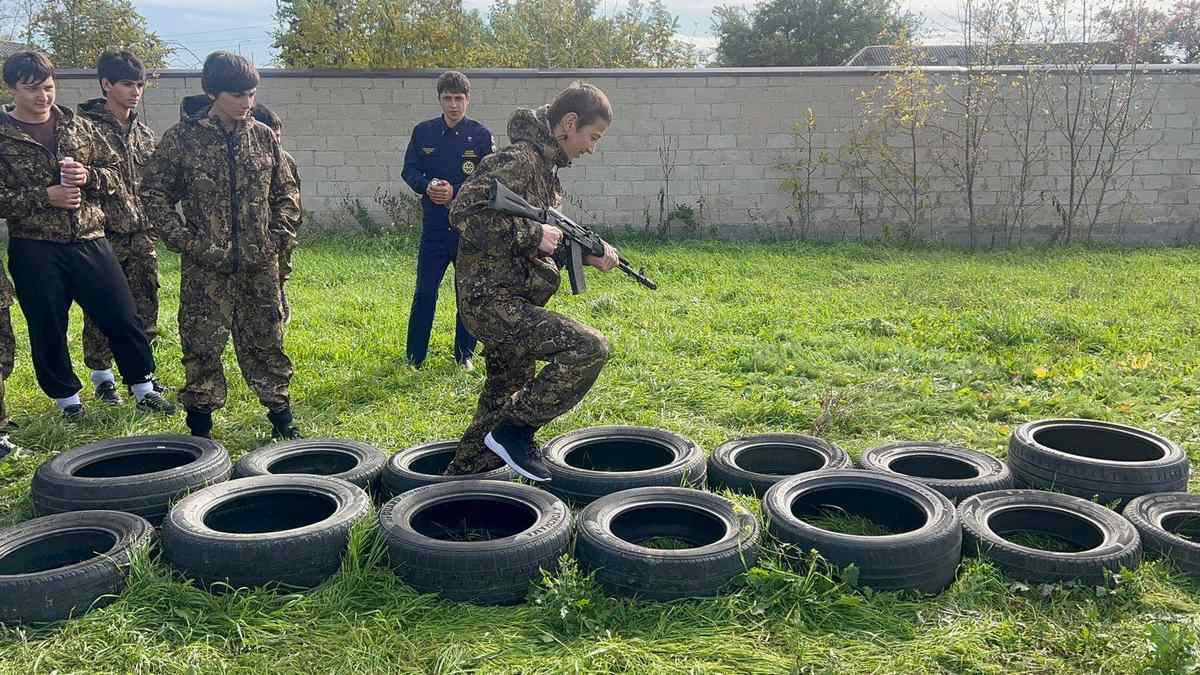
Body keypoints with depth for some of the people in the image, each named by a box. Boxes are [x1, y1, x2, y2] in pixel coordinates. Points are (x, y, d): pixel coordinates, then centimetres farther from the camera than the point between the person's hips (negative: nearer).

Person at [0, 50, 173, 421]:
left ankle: (144, 387, 20)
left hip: (90, 241, 2)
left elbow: (116, 171, 10)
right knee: (48, 331, 8)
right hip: (34, 251, -2)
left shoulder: (78, 125, 8)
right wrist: (44, 197, -17)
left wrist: (89, 176, -10)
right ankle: (67, 398, 25)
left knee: (123, 318, 5)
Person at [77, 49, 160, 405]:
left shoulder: (143, 132, 12)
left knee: (145, 308, 9)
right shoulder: (88, 126, -7)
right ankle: (102, 376, 17)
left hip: (141, 235, 6)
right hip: (103, 234, -5)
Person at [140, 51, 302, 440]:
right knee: (203, 347, 4)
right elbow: (154, 194, 0)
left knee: (267, 342, 10)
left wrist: (281, 233, 2)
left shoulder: (263, 136, 5)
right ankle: (200, 425, 17)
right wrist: (183, 240, -8)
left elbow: (285, 191, 14)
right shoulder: (181, 138, -4)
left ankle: (281, 416, 21)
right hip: (205, 266, -2)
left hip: (260, 263, 3)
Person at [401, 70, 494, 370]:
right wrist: (426, 186, -12)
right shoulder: (423, 131, 5)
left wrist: (455, 191, -16)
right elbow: (409, 170, 9)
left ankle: (465, 354, 22)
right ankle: (415, 356, 14)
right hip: (434, 225, 1)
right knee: (424, 293, 2)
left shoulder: (481, 135, -1)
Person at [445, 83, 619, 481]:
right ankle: (516, 431, -7)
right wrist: (532, 234, -21)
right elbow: (464, 215, -26)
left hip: (510, 301, 10)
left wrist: (588, 253, 7)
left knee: (502, 405, 18)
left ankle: (459, 479, 32)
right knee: (588, 348, -20)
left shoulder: (546, 165, 15)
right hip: (492, 300, -10)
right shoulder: (518, 160, -15)